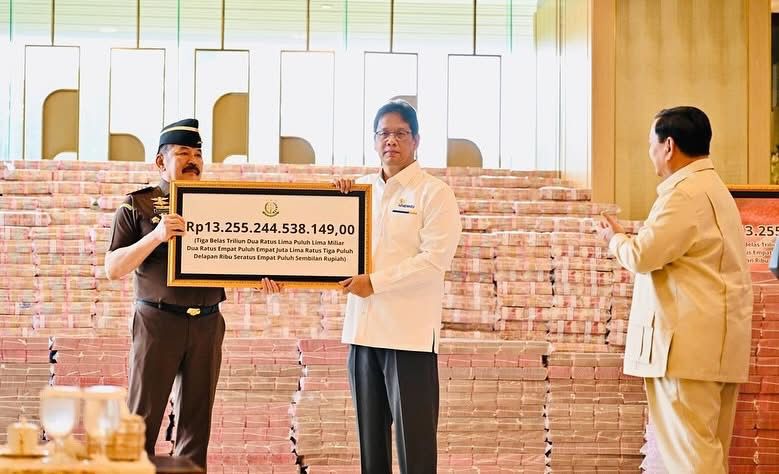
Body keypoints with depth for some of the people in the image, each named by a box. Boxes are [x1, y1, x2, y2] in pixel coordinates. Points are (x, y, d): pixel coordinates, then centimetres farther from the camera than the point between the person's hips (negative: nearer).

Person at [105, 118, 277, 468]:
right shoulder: (137, 205, 2)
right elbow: (113, 269, -4)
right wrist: (156, 236, -18)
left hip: (207, 323, 4)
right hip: (158, 321, -3)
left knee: (196, 423, 7)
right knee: (143, 421, -2)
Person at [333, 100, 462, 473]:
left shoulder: (434, 193, -3)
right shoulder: (359, 188, 14)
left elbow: (436, 258, -12)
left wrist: (376, 282, -15)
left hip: (410, 330, -6)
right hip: (363, 326, 6)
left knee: (414, 435, -4)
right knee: (370, 432, 11)